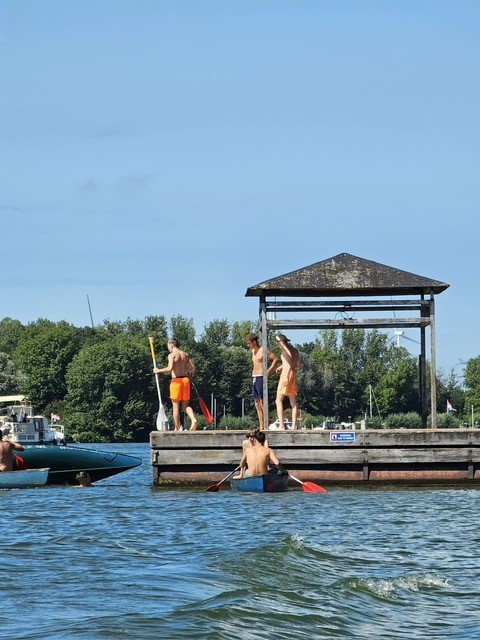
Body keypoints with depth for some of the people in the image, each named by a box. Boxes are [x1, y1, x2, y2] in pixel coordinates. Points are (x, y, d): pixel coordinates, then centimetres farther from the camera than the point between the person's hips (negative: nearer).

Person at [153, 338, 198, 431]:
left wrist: (158, 371, -9)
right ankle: (193, 420, -12)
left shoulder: (172, 355, -8)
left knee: (176, 406, 2)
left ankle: (177, 429, 3)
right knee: (185, 405, 13)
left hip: (176, 381, -6)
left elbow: (170, 368, -22)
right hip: (186, 379, 6)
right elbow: (193, 368, 10)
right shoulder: (185, 354, 11)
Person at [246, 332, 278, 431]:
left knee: (262, 403, -10)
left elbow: (276, 359, -12)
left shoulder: (263, 350, -8)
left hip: (260, 377, -9)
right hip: (254, 377, 9)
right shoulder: (253, 351, 16)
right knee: (257, 404, 7)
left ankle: (265, 426, -10)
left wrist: (268, 371, -16)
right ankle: (261, 426, 9)